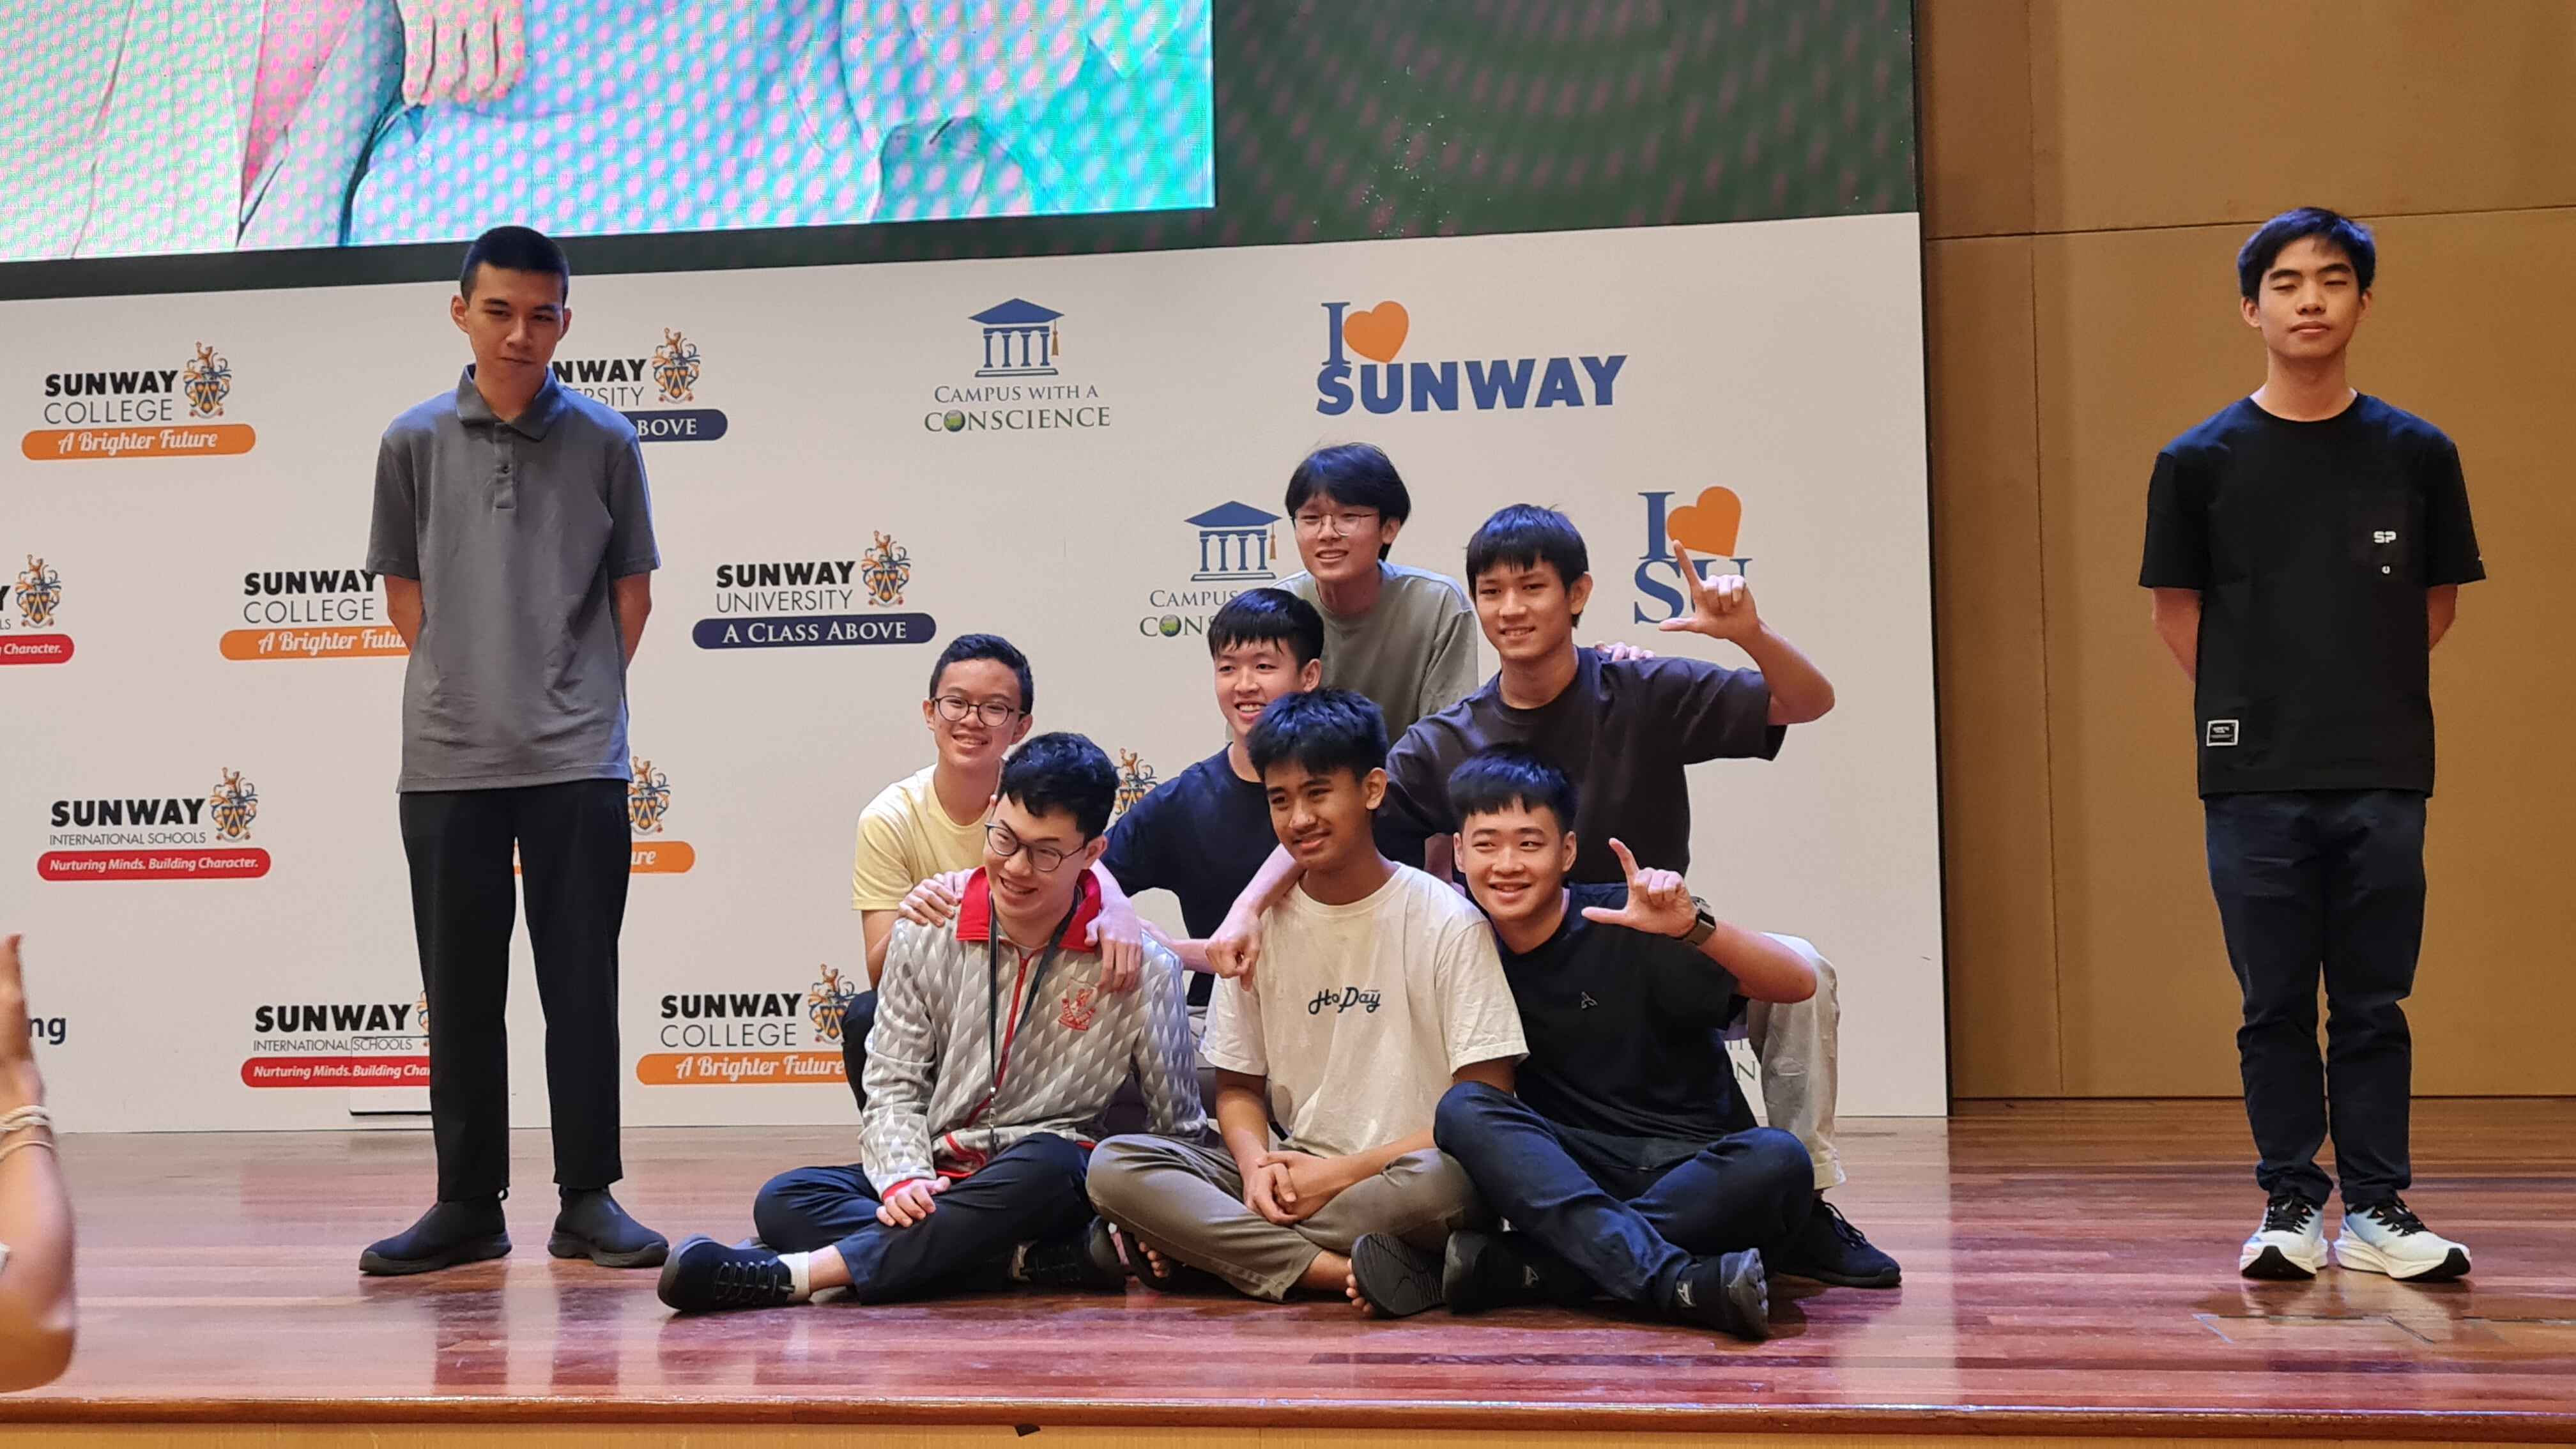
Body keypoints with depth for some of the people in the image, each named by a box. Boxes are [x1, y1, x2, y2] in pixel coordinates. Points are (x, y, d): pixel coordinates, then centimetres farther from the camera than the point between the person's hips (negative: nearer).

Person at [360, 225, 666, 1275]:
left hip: (578, 758, -1)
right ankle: (467, 1205, 15)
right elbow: (402, 586, 12)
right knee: (460, 987, 6)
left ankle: (588, 1199, 10)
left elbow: (631, 587, 9)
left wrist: (583, 695, 4)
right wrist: (456, 684, 5)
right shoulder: (415, 443, 5)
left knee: (581, 981, 2)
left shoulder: (604, 442, 3)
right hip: (446, 756, 1)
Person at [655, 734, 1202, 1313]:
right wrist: (903, 1179, -14)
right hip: (934, 1176, 3)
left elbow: (1180, 1126, 3)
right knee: (783, 1202, -22)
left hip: (1046, 1183, -3)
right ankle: (1038, 1260, -33)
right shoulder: (927, 933, 4)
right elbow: (893, 1084, 6)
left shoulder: (1142, 965, -3)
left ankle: (797, 1274, -42)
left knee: (1049, 1164, -39)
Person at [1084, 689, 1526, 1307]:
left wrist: (1343, 1172, -14)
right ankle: (1337, 1270, -29)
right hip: (1294, 1177, 4)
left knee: (1441, 1180, -40)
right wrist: (1257, 1163, -9)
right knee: (1114, 1165, -19)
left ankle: (1209, 1243, -20)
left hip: (1398, 1183, -4)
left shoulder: (1447, 924, -4)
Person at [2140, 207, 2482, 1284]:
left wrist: (2365, 700, 7)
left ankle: (2377, 1209, 13)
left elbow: (2438, 604, 13)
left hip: (2383, 779, 1)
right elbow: (2178, 612, 8)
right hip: (2255, 783, -1)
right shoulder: (2200, 462, 2)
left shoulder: (2416, 455, 5)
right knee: (2276, 1005, 5)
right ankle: (2290, 1205, 14)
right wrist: (2249, 711, 4)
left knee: (2373, 1004, 6)